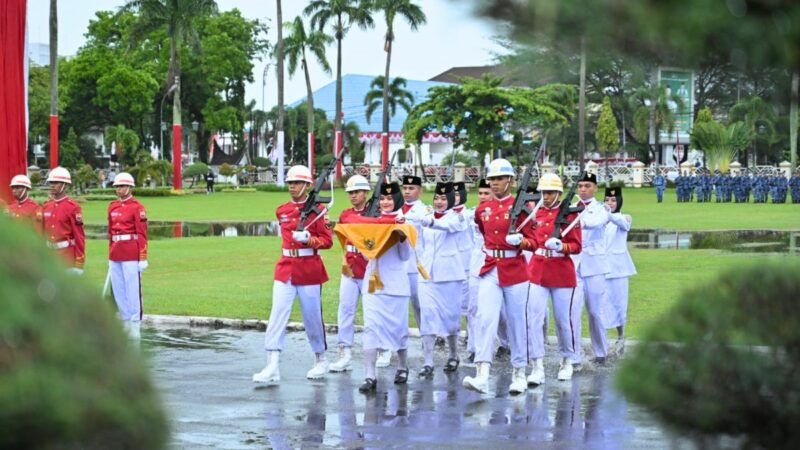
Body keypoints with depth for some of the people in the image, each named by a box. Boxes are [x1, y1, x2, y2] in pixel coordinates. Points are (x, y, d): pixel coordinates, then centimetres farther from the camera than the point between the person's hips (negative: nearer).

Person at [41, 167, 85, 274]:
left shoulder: (73, 207, -9)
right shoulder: (46, 206, 10)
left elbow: (79, 236, -11)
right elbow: (43, 233, 15)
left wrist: (79, 262, -13)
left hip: (67, 256, -6)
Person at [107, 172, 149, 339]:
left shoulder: (137, 207, -6)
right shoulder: (113, 206, 13)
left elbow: (142, 234, -8)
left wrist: (143, 258, -11)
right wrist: (111, 255, 17)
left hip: (131, 254, -7)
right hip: (116, 254, 7)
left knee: (133, 289, -3)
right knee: (118, 290, 8)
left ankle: (134, 324, 2)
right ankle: (125, 323, 17)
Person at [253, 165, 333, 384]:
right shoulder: (282, 211, 9)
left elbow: (327, 240, -7)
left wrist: (308, 239, -21)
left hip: (309, 271, -4)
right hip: (285, 269, 4)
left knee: (312, 317, 6)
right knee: (277, 315, -8)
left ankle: (321, 361, 26)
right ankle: (272, 366, -13)